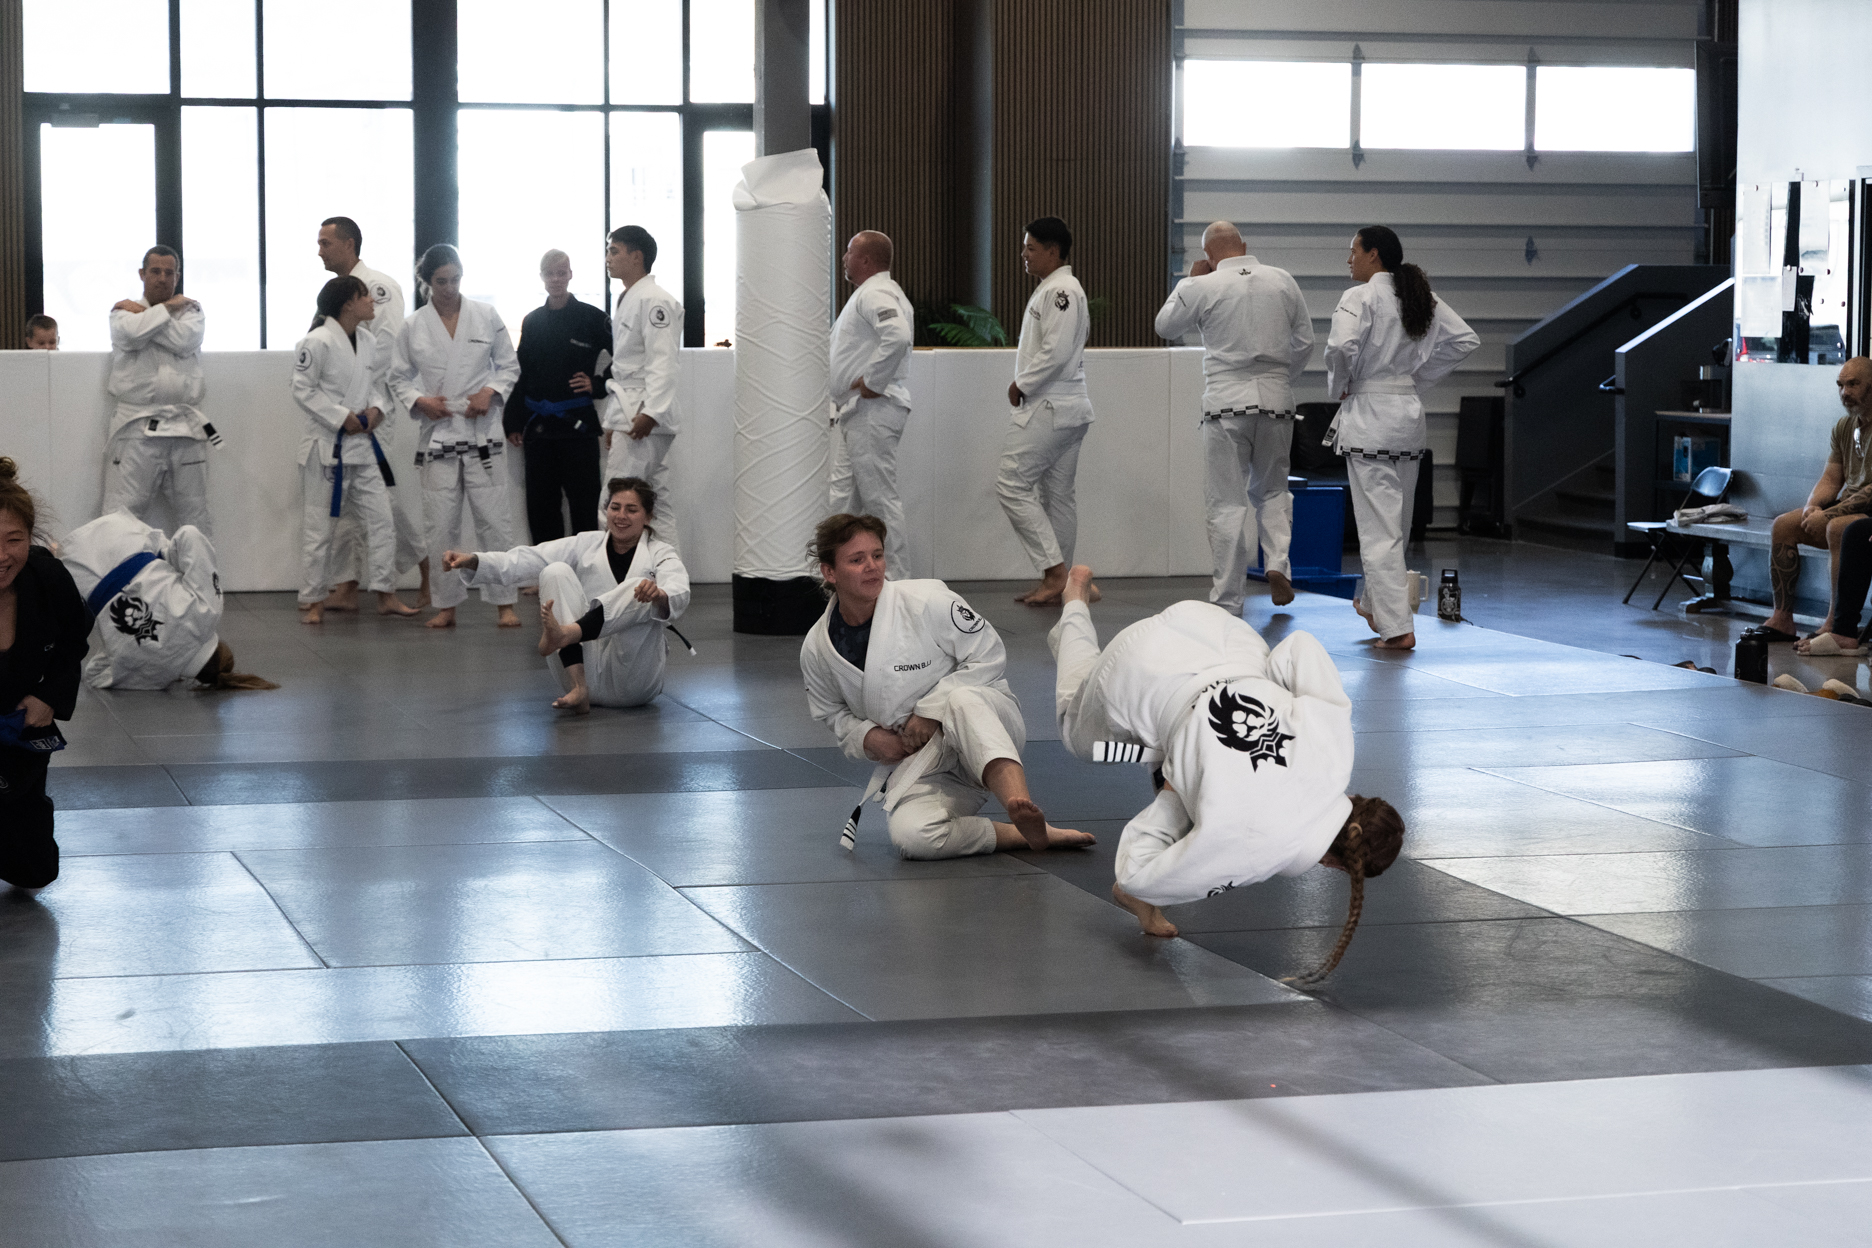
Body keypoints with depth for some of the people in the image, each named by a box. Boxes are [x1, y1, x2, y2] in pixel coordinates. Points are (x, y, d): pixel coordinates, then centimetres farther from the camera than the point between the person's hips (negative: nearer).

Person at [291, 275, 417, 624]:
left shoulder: (369, 341, 6)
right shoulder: (319, 342, -17)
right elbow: (303, 389, -15)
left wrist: (376, 407, -3)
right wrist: (341, 417, -18)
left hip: (362, 442, 7)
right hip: (327, 445, -7)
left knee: (381, 517, 7)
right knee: (319, 525, 1)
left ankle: (386, 595, 14)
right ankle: (312, 601, 12)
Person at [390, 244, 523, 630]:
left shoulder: (486, 316, 1)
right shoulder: (413, 327, 2)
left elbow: (509, 365, 8)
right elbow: (399, 377, 10)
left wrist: (491, 392, -9)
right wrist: (420, 401, -8)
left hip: (482, 430, -1)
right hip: (437, 433, 1)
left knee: (493, 519, -3)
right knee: (441, 525, 2)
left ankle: (504, 605, 4)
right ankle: (447, 606, 14)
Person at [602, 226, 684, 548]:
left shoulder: (654, 301, -12)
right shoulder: (629, 300, 22)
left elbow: (662, 363, -20)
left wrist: (650, 412, -29)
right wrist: (611, 421, 23)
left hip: (643, 419, -11)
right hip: (628, 417, 11)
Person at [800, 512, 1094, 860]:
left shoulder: (926, 600, -13)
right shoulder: (816, 651, -1)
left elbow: (988, 656, -8)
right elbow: (832, 713, 18)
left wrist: (931, 711, -15)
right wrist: (866, 737, -4)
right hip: (914, 761, 3)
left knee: (962, 701, -42)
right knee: (910, 836, -31)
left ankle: (1020, 804, -64)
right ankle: (1033, 833, -26)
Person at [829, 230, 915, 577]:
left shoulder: (876, 294, -14)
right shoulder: (869, 293, 21)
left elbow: (897, 337, -32)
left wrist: (872, 382, -24)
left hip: (873, 410, -11)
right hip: (853, 412, 11)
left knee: (879, 496, -7)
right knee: (843, 496, 13)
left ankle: (895, 577, -3)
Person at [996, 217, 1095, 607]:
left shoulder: (1060, 290, -15)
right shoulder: (1053, 289, 19)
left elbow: (1057, 352, -23)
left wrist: (1021, 385, -13)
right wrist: (1026, 386, 11)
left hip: (1048, 408, -11)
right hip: (1069, 408, 11)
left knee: (1012, 484, -10)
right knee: (1057, 494, 11)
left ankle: (1055, 571, -11)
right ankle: (1056, 581, 15)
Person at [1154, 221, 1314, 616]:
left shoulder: (1203, 287, -7)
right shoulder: (1283, 280, 3)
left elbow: (1165, 326, 8)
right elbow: (1304, 340, 9)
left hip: (1226, 402, -3)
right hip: (1276, 401, 3)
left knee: (1229, 502, 2)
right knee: (1271, 488, 21)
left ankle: (1227, 601, 3)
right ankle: (1277, 561, -1)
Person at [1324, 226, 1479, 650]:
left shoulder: (1360, 298, -11)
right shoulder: (1423, 299, 9)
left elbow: (1341, 346, -26)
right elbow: (1466, 339, 11)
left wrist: (1339, 388, -8)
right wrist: (1420, 377, 12)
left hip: (1368, 414, -7)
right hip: (1410, 411, 7)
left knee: (1379, 525, -5)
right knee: (1395, 522, 19)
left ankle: (1397, 628, -10)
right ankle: (1375, 604, 35)